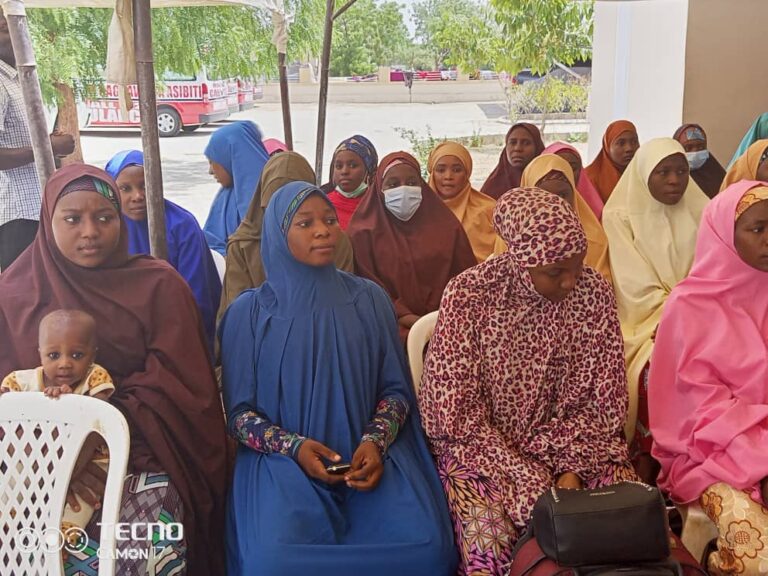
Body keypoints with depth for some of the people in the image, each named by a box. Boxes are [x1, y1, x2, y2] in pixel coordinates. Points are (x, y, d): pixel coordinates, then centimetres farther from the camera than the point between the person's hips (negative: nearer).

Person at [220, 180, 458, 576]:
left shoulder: (369, 299, 6)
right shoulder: (249, 312, 2)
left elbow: (396, 388, 8)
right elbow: (238, 411, 2)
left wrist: (375, 441, -11)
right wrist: (293, 446, -15)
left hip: (368, 455, 2)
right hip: (281, 460, -1)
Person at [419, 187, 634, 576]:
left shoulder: (594, 293, -5)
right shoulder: (469, 295, -15)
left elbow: (607, 403, 0)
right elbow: (461, 416, -15)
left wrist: (572, 471, -14)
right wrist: (535, 487, -18)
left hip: (576, 445, 4)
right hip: (483, 448, -3)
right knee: (492, 543, -27)